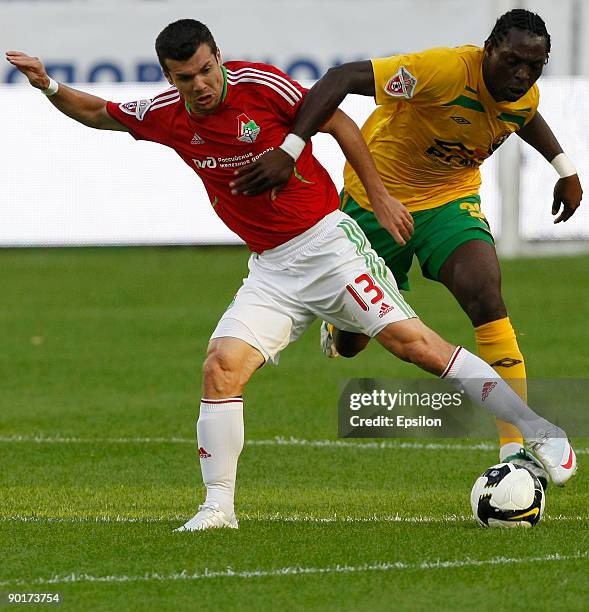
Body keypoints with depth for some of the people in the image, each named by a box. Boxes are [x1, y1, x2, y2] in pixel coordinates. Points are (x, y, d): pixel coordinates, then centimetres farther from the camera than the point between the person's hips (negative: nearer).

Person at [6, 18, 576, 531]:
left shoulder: (260, 83, -13)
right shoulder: (166, 116, 0)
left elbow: (336, 121, -2)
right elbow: (98, 113, 18)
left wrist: (379, 196, -1)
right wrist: (49, 86, 2)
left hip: (327, 241, -4)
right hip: (271, 269, 5)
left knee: (410, 340, -15)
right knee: (221, 365, -14)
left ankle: (538, 431, -9)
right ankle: (218, 507, -5)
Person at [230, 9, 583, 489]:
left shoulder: (525, 96, -11)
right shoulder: (445, 70, -33)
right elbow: (343, 78, -36)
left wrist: (566, 169, 15)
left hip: (451, 199, 3)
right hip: (377, 195, -3)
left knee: (486, 298, -25)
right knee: (349, 342, 10)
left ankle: (515, 449, -24)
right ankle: (337, 333, 53)